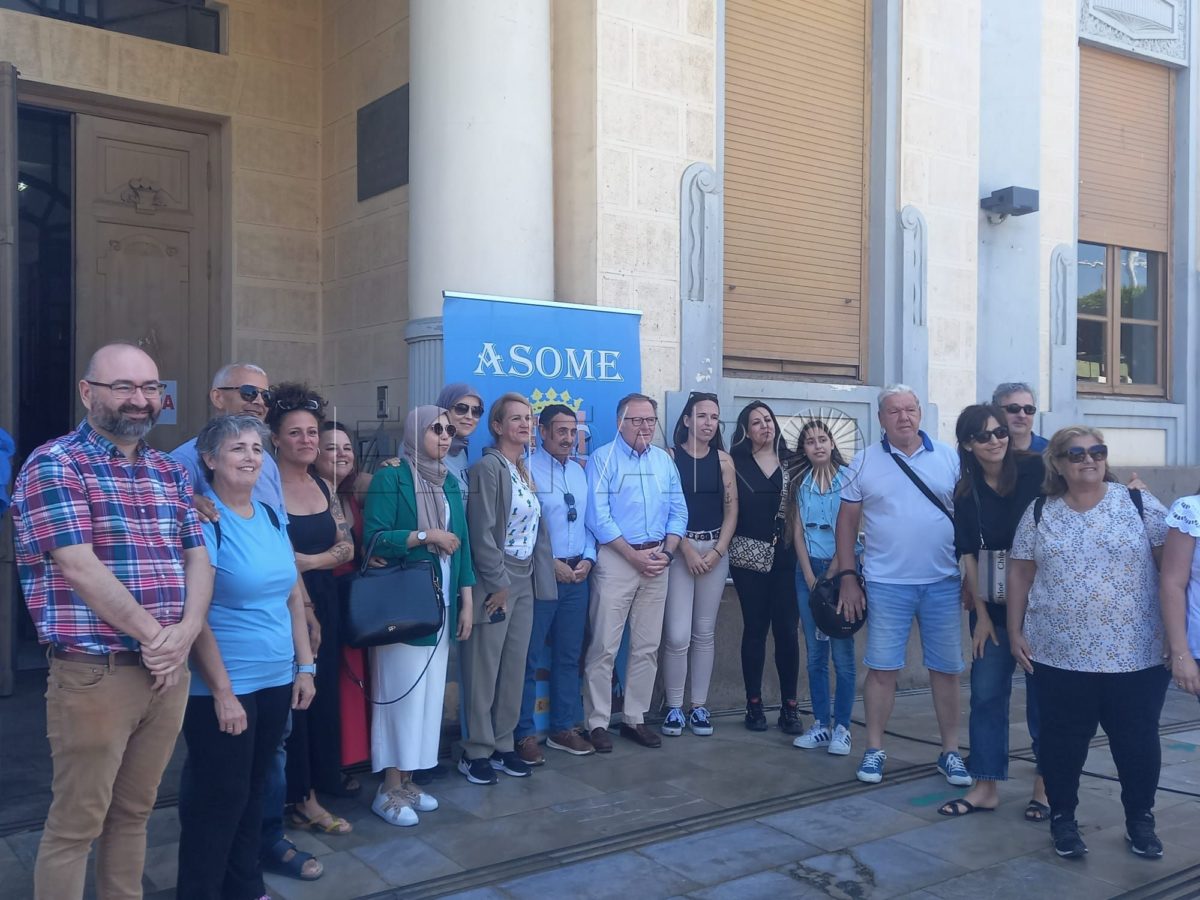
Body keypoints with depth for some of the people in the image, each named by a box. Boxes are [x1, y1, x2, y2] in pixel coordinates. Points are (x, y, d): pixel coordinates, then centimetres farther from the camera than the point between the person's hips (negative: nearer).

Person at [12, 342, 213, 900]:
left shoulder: (171, 473, 12)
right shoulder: (54, 464, -8)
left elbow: (198, 559, 8)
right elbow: (80, 568, -16)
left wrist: (185, 632, -9)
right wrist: (153, 635, -13)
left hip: (169, 671, 6)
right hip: (94, 672, -6)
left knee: (134, 812, 17)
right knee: (76, 824, 5)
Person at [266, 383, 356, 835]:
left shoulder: (324, 487, 10)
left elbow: (346, 550, 7)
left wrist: (305, 560, -8)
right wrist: (324, 556, -16)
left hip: (321, 604, 7)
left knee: (320, 696, 9)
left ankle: (309, 797, 20)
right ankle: (283, 801, 14)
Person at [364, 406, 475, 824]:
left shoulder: (450, 483, 13)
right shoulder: (390, 478, -6)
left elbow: (461, 544, 14)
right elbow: (374, 538, -15)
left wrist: (466, 601, 9)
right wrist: (427, 535, -18)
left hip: (441, 605, 7)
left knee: (430, 691, 9)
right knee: (401, 691, -4)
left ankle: (407, 780, 19)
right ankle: (389, 789, 6)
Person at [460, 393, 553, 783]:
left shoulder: (527, 471, 13)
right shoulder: (487, 467, -12)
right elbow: (481, 531, -17)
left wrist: (534, 578, 10)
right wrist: (498, 583, -16)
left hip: (524, 581, 8)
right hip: (494, 581, -8)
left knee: (514, 668, 12)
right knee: (484, 669, 0)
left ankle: (503, 745, 23)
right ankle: (476, 751, 12)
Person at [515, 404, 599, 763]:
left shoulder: (579, 471, 13)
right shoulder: (527, 469, -10)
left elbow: (588, 520, 15)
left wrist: (587, 559, 0)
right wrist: (551, 563, -14)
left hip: (576, 575, 7)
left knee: (569, 655, 14)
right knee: (529, 657, 0)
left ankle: (564, 728, 26)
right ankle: (525, 734, 11)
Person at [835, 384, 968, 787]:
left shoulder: (949, 458, 4)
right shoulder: (864, 462, 2)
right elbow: (847, 522, 5)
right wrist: (847, 580, 0)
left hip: (944, 583, 1)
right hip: (886, 583, -1)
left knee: (946, 669, 9)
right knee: (881, 668, 2)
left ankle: (950, 752, 23)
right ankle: (874, 750, 15)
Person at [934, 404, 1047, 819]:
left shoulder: (1034, 470, -8)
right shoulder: (966, 492, 1)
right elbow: (968, 555, 3)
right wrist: (981, 614, 0)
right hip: (993, 603, 3)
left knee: (1042, 692, 6)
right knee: (986, 693, 6)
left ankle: (1046, 784, 20)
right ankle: (986, 786, 16)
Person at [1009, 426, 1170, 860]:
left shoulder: (1139, 503, -2)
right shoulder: (1039, 514, 2)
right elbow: (1020, 574, 6)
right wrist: (1015, 632, 3)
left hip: (1136, 655, 0)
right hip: (1060, 655, 1)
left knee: (1137, 740, 10)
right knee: (1062, 740, 9)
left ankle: (1141, 819, 30)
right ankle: (1062, 817, 26)